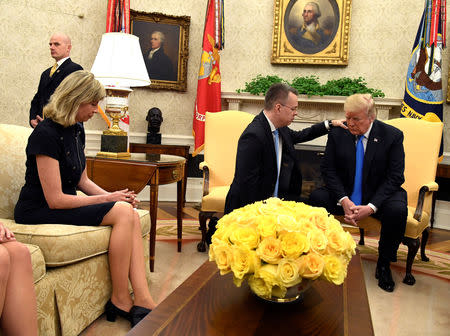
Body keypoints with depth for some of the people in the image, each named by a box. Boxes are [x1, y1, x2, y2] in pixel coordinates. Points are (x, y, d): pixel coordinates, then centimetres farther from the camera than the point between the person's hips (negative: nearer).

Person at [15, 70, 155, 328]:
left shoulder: (77, 130, 10)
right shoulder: (47, 134, -17)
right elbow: (55, 199, -21)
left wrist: (114, 196, -2)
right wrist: (108, 199, -16)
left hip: (66, 205, 8)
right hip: (39, 212, -8)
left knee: (132, 215, -15)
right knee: (122, 213, -24)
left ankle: (143, 301, -18)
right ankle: (120, 300, -12)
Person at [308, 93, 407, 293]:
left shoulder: (392, 136, -9)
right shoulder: (337, 134, -3)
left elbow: (395, 177, -11)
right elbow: (328, 170, -4)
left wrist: (371, 207, -24)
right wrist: (344, 200, -21)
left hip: (379, 195, -1)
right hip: (345, 194, 2)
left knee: (398, 210, -32)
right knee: (316, 197, -25)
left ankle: (384, 264, -7)